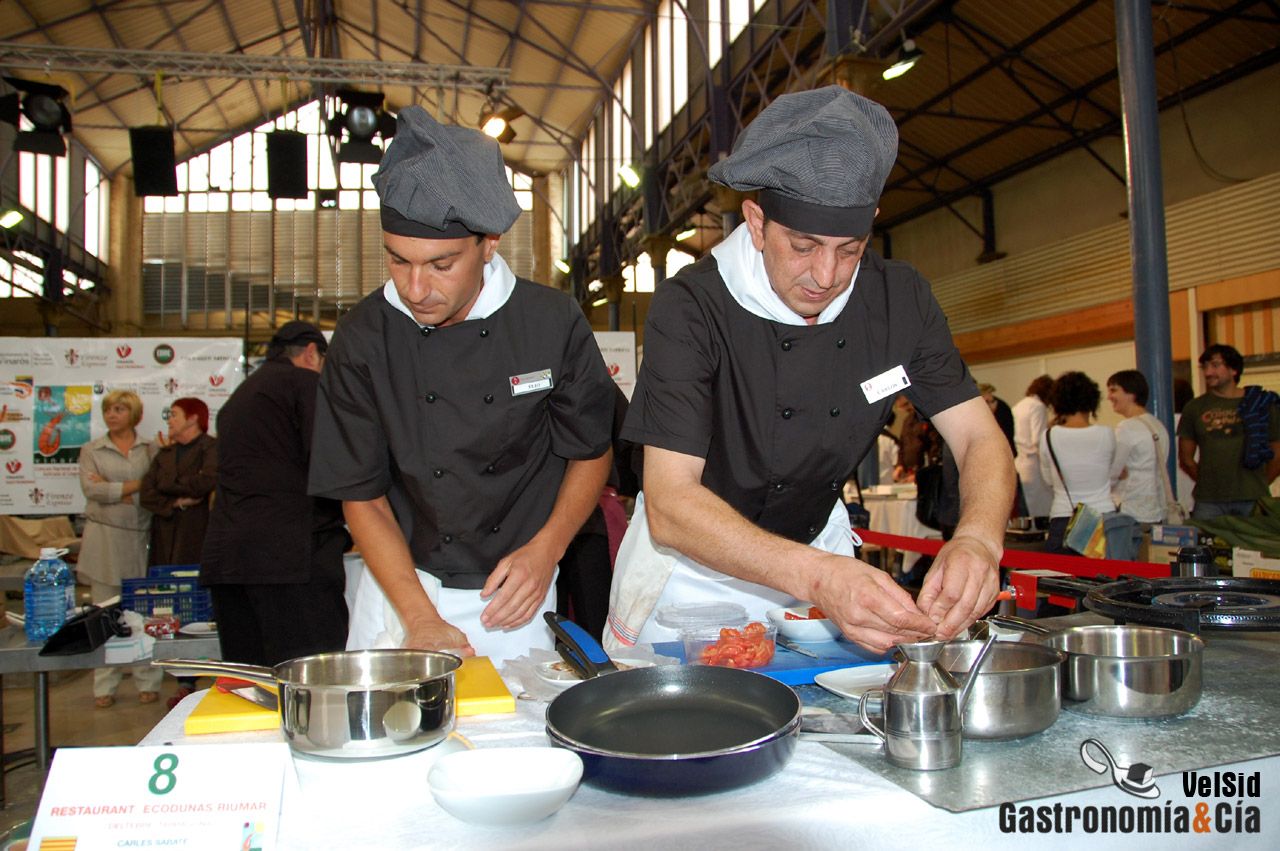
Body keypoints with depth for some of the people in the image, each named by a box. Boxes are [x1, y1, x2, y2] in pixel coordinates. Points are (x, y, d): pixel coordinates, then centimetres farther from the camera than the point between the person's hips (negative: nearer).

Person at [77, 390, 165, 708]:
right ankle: (105, 687, 10)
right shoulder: (91, 450, 11)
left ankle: (148, 682, 8)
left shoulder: (151, 449, 9)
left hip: (140, 537, -1)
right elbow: (90, 488, -5)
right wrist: (136, 485, -8)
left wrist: (112, 490, -8)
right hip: (103, 536, 1)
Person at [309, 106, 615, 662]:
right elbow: (361, 495, -5)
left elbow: (591, 453, 1)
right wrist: (420, 619, -13)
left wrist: (544, 551, -13)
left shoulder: (553, 324, -12)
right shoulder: (362, 340, -10)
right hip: (399, 590, 1)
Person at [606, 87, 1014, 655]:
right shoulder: (691, 307, -27)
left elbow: (981, 439, -11)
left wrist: (977, 540, -33)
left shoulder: (900, 299, -12)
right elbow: (669, 506, -35)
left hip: (818, 541, 4)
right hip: (695, 571, -3)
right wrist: (813, 574, -49)